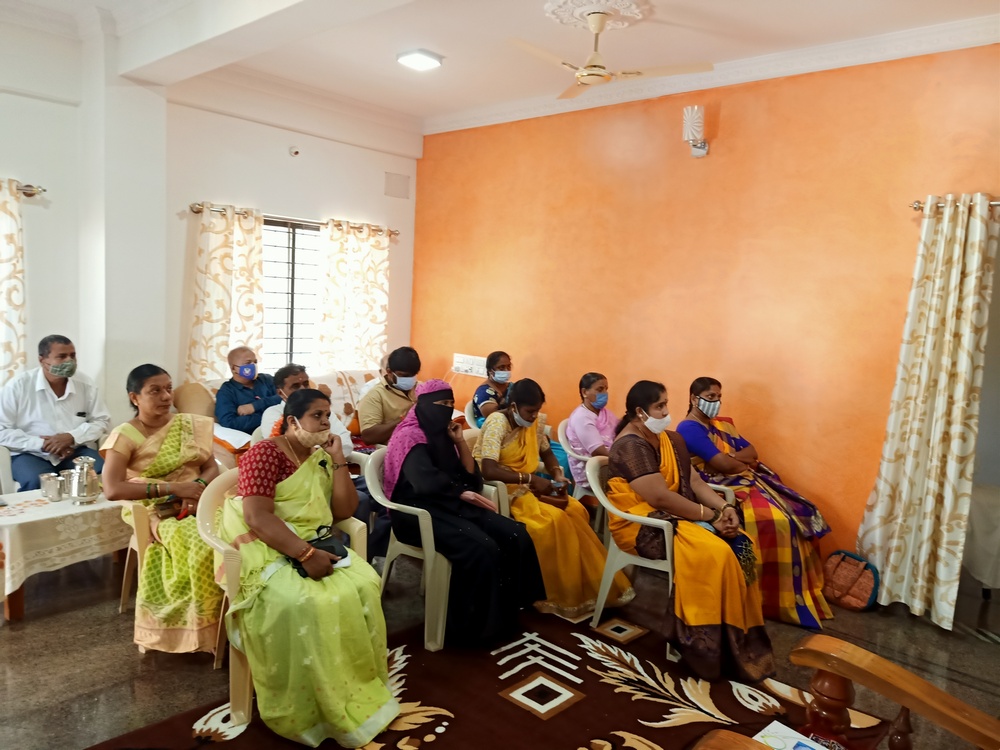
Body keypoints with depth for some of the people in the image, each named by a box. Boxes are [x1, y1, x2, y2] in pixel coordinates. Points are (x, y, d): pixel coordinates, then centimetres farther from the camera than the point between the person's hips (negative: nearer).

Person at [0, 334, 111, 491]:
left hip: (76, 451, 2)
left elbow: (102, 420, 5)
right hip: (32, 454, -2)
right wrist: (42, 444, -17)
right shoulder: (18, 386, -5)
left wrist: (71, 437, -13)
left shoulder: (85, 384, 2)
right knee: (38, 482, -35)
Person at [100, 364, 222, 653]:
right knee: (199, 545, -34)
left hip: (198, 501, 4)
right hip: (153, 509, -4)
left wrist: (199, 486, -16)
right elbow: (112, 490, -15)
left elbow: (211, 467, 8)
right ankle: (204, 627, -14)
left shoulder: (190, 424, 10)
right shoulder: (125, 436, -4)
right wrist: (173, 488, -19)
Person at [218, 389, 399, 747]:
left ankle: (359, 693, -7)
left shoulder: (322, 458, 13)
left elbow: (344, 511, 7)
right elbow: (257, 518, -20)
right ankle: (316, 708, -13)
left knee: (362, 585, -21)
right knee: (307, 603, -33)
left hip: (315, 546, 6)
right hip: (267, 551, -6)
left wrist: (338, 459, 0)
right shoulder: (265, 453, -8)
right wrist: (306, 555, -28)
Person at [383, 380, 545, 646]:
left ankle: (505, 614, -3)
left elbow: (472, 477, 12)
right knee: (482, 549, -29)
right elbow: (426, 481, -25)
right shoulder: (411, 436, -8)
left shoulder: (441, 434, 16)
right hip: (421, 511, -8)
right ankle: (473, 626, -13)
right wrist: (464, 494, -23)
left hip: (451, 506, 8)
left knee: (515, 535, -12)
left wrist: (460, 441, 3)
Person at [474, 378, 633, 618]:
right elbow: (488, 470, -30)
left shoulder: (532, 423, 4)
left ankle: (591, 585, -4)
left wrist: (557, 473, -3)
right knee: (554, 519, -26)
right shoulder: (497, 424, -20)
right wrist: (530, 479, -30)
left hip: (528, 487, 8)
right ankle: (566, 595, -13)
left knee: (576, 511, -12)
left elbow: (546, 452, 19)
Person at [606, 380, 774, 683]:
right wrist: (711, 516, -18)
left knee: (742, 544, -11)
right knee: (715, 553, -27)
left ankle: (742, 640, -5)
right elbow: (661, 498, -24)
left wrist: (724, 507, -10)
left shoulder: (671, 439, 12)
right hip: (643, 525, -9)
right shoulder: (630, 447, -17)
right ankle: (714, 645, -13)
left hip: (678, 516, 9)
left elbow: (694, 481, 8)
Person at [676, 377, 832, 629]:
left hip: (748, 480, 9)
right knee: (776, 521, -27)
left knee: (799, 513, -8)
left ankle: (807, 587, 0)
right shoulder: (689, 429, -10)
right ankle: (785, 600, -15)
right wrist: (745, 463, 2)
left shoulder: (722, 424, 20)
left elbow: (752, 452, 11)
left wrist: (729, 457, -9)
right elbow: (724, 465, -17)